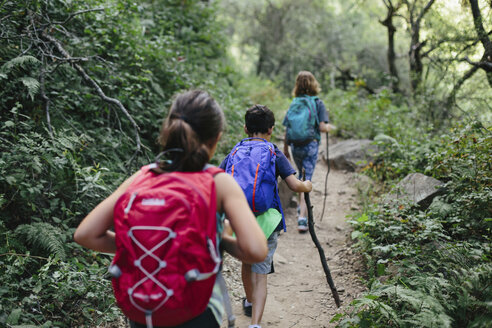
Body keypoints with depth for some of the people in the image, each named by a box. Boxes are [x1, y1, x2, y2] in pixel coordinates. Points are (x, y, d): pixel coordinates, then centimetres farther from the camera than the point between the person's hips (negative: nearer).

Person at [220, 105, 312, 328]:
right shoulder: (274, 153, -4)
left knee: (247, 263, 26)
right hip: (266, 220, -3)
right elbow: (294, 185, -12)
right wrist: (307, 186, 9)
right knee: (260, 274, 1)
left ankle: (250, 303, 48)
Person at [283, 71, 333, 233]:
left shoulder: (294, 103, 5)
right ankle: (302, 216, -10)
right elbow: (322, 127, -10)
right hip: (310, 145, -3)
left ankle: (301, 206, 35)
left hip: (295, 145, 3)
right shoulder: (318, 103, -3)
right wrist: (330, 127, 12)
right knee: (306, 179, -2)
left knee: (301, 176, 24)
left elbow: (287, 129, 4)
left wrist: (285, 148, 13)